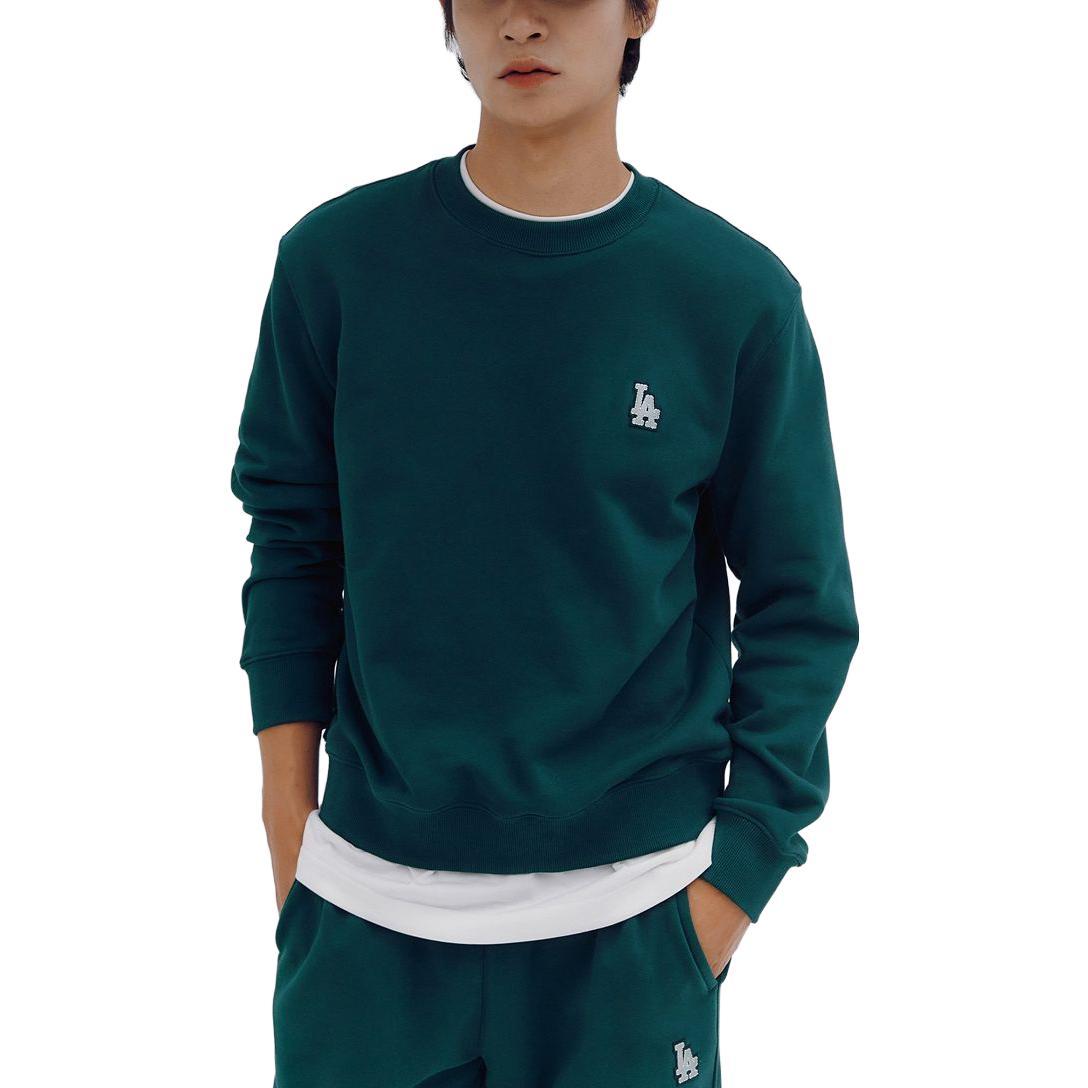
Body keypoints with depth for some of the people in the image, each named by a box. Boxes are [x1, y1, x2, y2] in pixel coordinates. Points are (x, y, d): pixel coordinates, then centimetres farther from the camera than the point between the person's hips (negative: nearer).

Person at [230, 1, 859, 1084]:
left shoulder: (737, 294, -7)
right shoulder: (337, 257, -3)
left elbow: (801, 613, -1)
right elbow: (292, 536, 5)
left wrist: (734, 878, -4)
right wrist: (290, 820, 2)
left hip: (630, 917, -1)